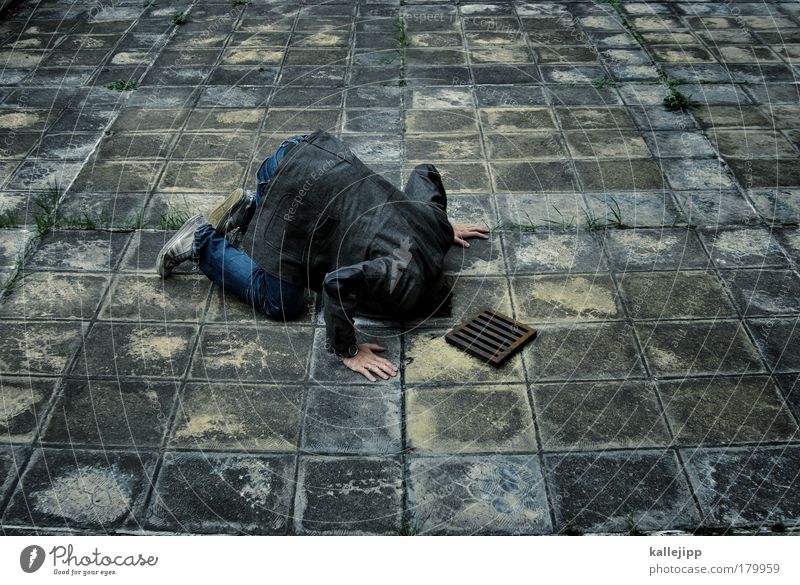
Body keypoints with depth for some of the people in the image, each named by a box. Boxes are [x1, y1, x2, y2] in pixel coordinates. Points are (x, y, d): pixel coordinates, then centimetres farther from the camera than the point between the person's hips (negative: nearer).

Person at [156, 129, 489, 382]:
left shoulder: (433, 219, 6)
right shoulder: (407, 283, -17)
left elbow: (424, 173, 24)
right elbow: (340, 283, -34)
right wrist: (347, 352, -21)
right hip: (295, 181, -9)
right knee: (280, 304, -1)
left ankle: (248, 210, 24)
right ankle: (203, 242, 9)